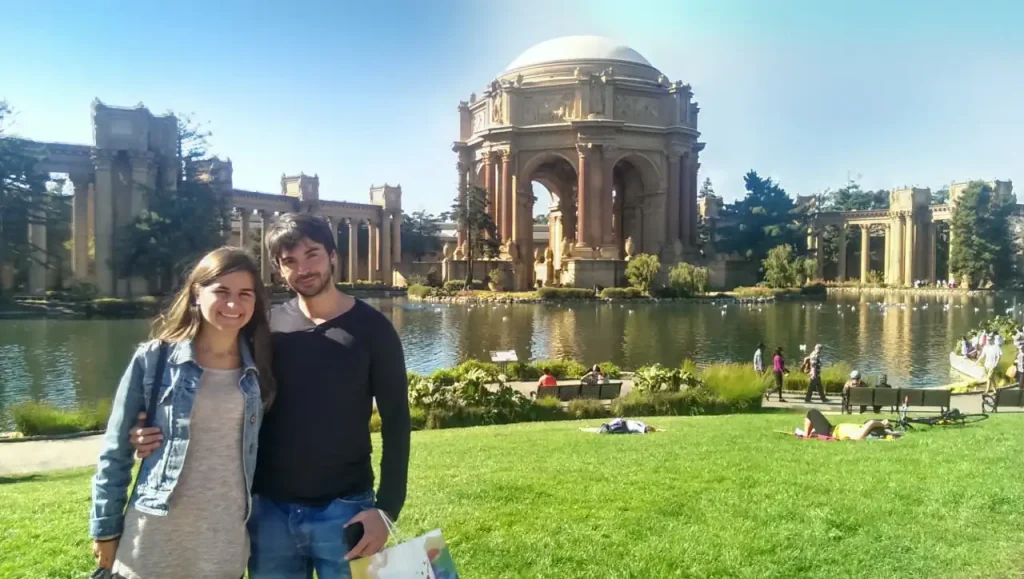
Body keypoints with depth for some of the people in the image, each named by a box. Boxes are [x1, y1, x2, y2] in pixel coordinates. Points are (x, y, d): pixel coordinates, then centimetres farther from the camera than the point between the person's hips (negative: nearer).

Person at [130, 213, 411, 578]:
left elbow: (395, 422, -4)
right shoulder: (266, 327, 3)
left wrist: (386, 509, -10)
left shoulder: (371, 328, -4)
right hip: (269, 509, 3)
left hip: (343, 510, -2)